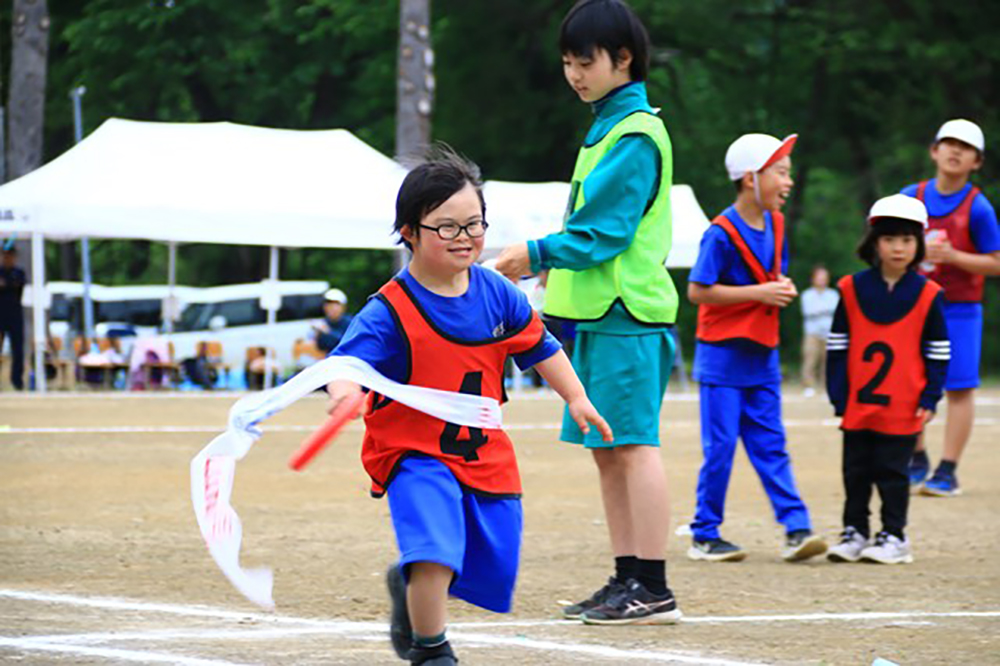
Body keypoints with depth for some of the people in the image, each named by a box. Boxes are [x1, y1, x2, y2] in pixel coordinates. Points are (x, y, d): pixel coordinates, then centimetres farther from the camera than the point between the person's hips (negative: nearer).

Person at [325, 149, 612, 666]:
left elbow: (538, 346, 15)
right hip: (414, 453, -5)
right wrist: (342, 390, -51)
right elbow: (348, 359, -29)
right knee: (437, 547, -27)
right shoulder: (390, 312, -17)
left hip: (485, 454, 6)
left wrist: (576, 398, 15)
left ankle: (410, 584, 41)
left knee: (495, 566, 9)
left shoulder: (497, 294, 0)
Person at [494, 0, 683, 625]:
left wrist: (538, 253, -17)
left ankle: (653, 590, -8)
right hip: (599, 313, 10)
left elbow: (605, 230, -17)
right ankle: (627, 580, 15)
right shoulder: (606, 127, 18)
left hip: (627, 314, -10)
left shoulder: (636, 135, -12)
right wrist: (552, 264, 11)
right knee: (606, 450, 11)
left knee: (633, 445, -9)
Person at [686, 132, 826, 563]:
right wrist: (759, 293, -19)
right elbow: (698, 291, -18)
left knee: (770, 445, 5)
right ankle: (705, 536, 7)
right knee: (721, 446, -2)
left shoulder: (775, 225, 8)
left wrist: (782, 286, -1)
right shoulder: (722, 233, -16)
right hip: (722, 354, -7)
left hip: (762, 353, 7)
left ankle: (796, 529, 1)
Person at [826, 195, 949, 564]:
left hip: (903, 407, -2)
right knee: (856, 472, 10)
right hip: (858, 405, 2)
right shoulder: (852, 290, 0)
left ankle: (894, 536, 11)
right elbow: (838, 347, 3)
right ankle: (854, 532, 20)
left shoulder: (927, 295, -2)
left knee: (892, 472, 2)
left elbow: (937, 351, 3)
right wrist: (839, 396, -2)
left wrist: (930, 398, -3)